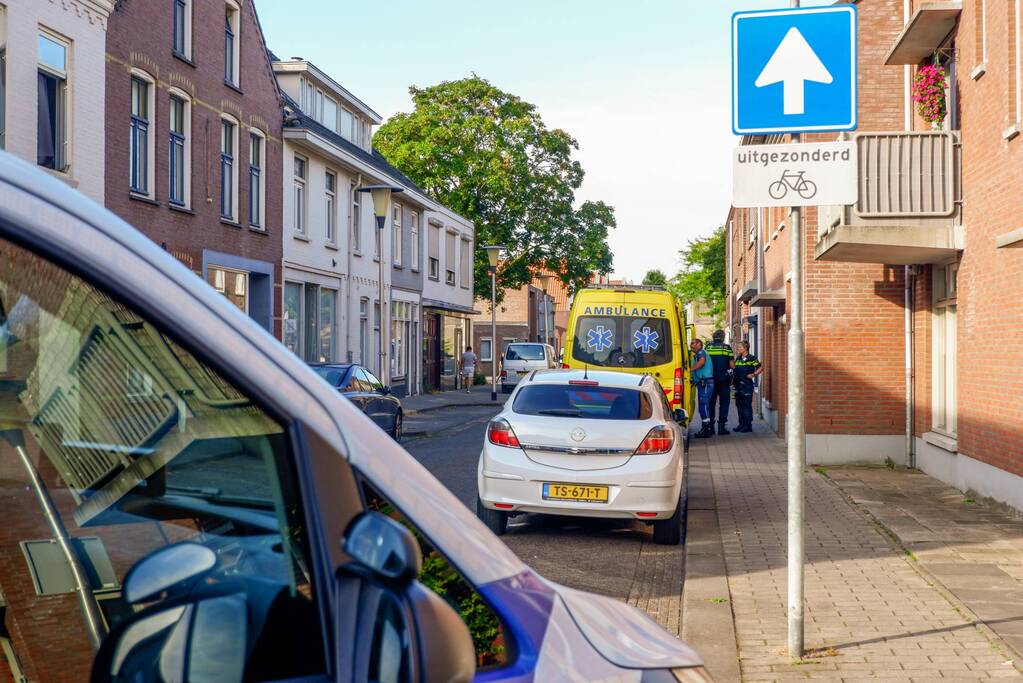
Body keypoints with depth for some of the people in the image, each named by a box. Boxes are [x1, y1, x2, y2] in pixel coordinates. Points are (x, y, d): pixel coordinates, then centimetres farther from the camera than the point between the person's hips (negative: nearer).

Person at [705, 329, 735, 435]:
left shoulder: (708, 347, 2)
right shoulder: (727, 348, -3)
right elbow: (732, 365, -4)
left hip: (711, 379, 2)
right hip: (724, 380, -2)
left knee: (711, 403, 10)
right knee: (724, 403, 5)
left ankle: (710, 425, 11)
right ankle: (722, 426, 0)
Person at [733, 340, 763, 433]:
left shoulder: (751, 358, -5)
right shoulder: (738, 358, 14)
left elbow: (760, 368, -7)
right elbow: (734, 369, 24)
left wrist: (753, 374, -14)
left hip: (747, 384, -7)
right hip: (738, 384, 7)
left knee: (747, 405, -5)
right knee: (739, 404, 10)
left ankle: (748, 425, -1)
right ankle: (741, 424, 18)